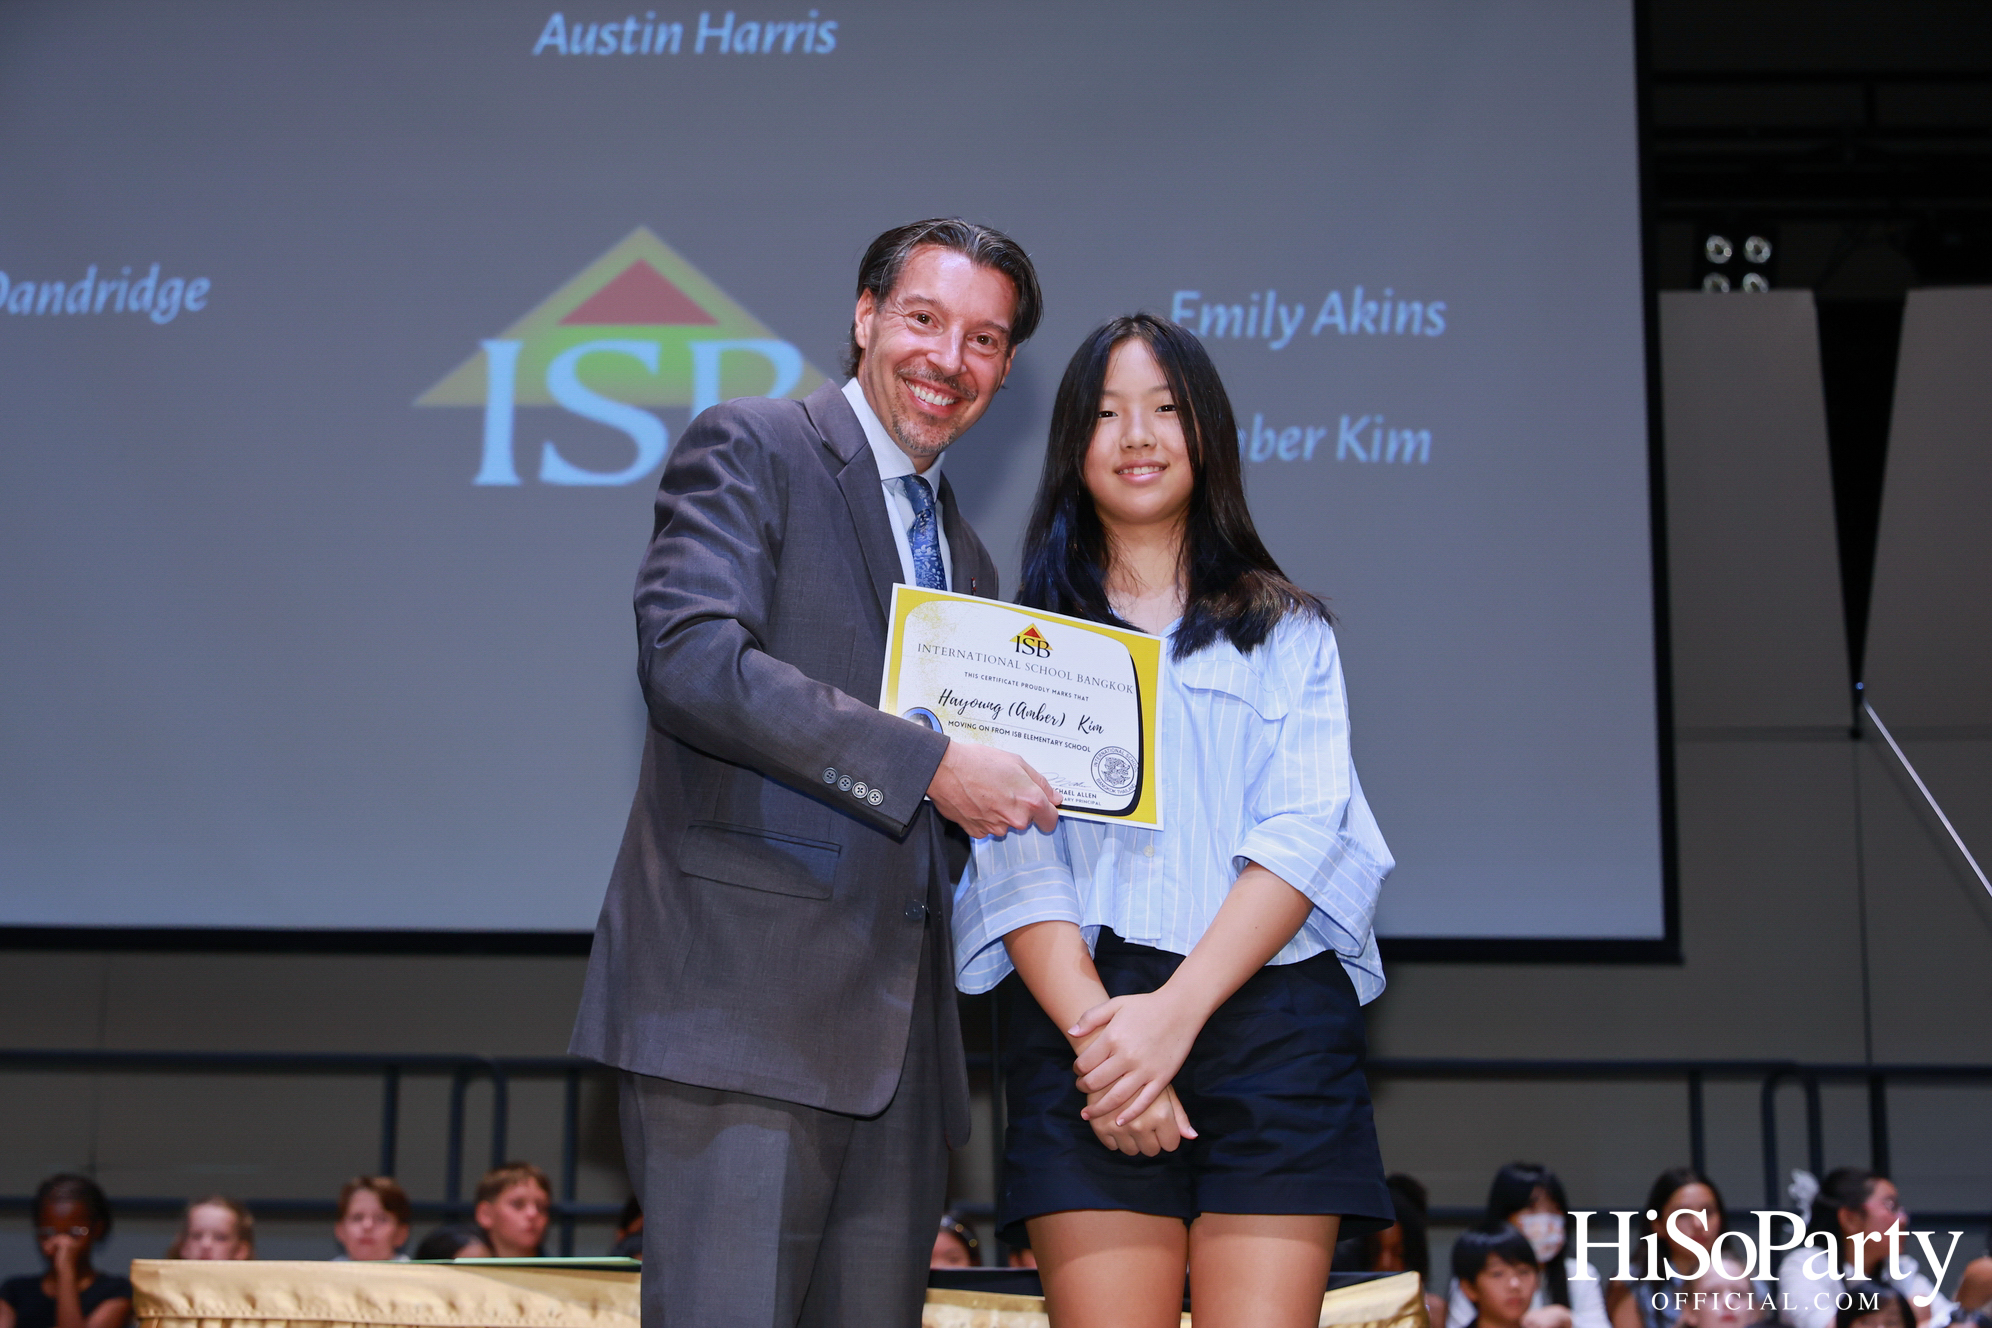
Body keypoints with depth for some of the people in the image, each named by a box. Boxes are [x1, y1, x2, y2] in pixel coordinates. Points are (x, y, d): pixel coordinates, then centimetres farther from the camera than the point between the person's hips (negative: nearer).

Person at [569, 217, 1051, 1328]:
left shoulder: (965, 556, 24)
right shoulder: (752, 448, 1)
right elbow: (690, 656, -17)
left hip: (898, 1029, 7)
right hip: (743, 994, -7)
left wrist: (1016, 793, 6)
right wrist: (929, 763, -19)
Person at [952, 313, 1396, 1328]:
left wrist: (1175, 1014, -13)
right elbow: (1016, 860, 4)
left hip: (1270, 1016, 0)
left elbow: (1304, 836, 1)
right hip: (1083, 1010, 0)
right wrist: (1095, 1029, -13)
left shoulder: (1287, 632, 15)